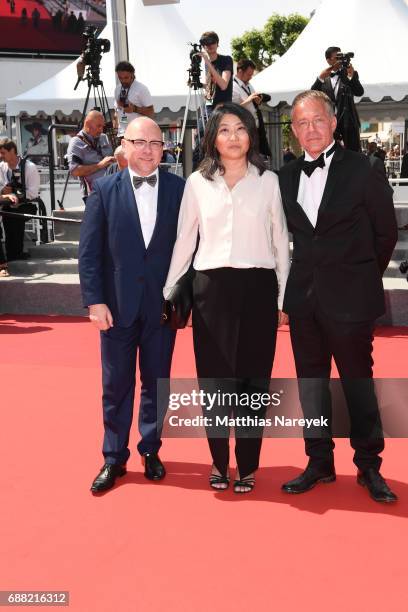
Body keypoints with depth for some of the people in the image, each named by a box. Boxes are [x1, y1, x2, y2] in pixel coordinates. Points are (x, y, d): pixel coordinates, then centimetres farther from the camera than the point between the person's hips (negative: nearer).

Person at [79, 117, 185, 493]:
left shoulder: (180, 189, 0)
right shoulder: (104, 190, 0)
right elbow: (89, 251, -2)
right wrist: (95, 300, -8)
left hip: (163, 304, 1)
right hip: (117, 304, 0)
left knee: (157, 382, 12)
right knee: (116, 385, 9)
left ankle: (150, 450, 29)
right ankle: (114, 458, 22)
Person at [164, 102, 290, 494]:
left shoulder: (268, 181, 5)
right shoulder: (197, 182, 6)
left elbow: (280, 241, 7)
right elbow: (184, 241, 10)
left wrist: (284, 298, 5)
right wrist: (167, 292, 9)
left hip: (257, 288, 0)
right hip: (211, 289, 1)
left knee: (252, 380, 4)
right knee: (213, 380, 5)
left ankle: (247, 466, 16)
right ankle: (219, 462, 20)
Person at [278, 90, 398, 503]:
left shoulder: (364, 171, -7)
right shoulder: (286, 176, 7)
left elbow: (386, 232, 0)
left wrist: (361, 278, 7)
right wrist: (310, 273, 8)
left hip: (349, 298, -4)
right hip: (304, 298, 5)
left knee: (358, 382, 7)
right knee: (310, 382, 12)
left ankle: (369, 466, 23)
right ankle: (319, 463, 26)